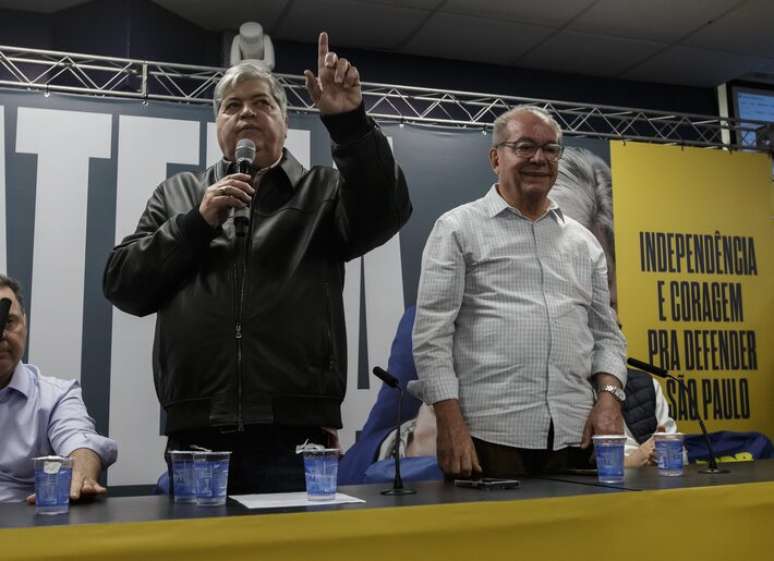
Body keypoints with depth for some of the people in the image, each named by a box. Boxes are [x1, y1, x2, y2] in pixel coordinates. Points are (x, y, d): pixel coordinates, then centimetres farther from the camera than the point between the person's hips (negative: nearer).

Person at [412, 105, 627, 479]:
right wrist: (450, 423, -12)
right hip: (488, 434, -4)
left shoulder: (583, 241, 16)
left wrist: (609, 396, -1)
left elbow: (606, 334, 17)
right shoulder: (459, 229, 2)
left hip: (575, 433, 5)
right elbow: (432, 334, -5)